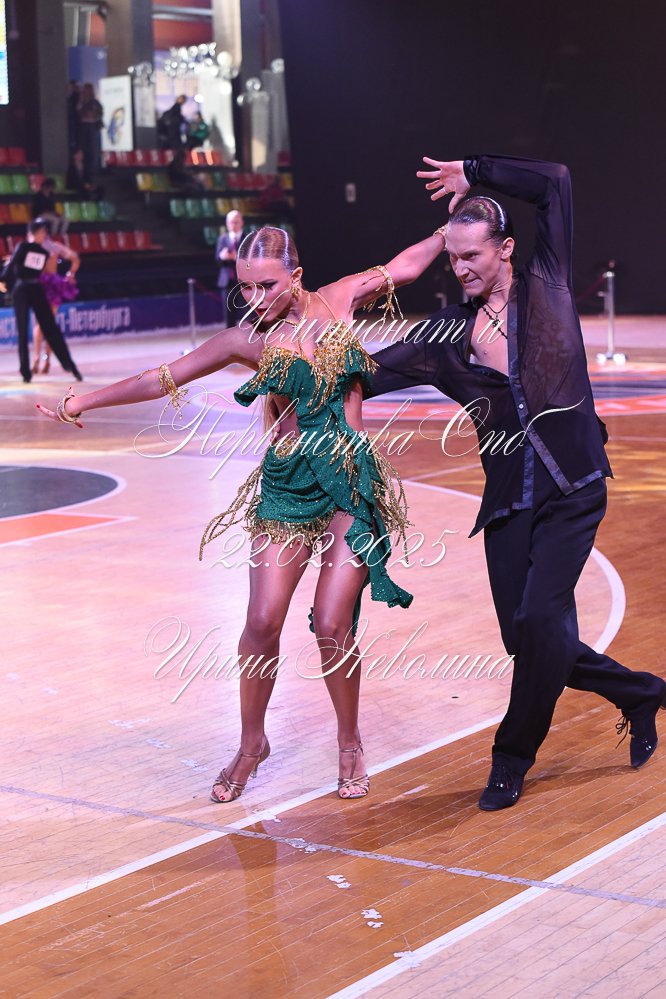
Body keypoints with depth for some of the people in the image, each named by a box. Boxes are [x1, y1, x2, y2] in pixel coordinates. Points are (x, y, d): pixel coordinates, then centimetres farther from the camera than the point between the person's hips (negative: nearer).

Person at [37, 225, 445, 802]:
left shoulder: (337, 302, 2)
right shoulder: (249, 340, 0)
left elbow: (405, 266, 15)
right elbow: (163, 379, 5)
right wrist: (85, 402, 5)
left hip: (353, 486, 0)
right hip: (287, 488, 1)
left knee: (332, 626, -7)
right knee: (263, 621, -7)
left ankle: (350, 743, 16)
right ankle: (252, 744, 15)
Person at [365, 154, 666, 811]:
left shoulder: (545, 287, 2)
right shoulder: (450, 333, 8)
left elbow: (555, 183, 1)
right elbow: (376, 371, 11)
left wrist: (475, 174, 6)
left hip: (572, 490, -3)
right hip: (508, 503, 4)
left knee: (539, 619, -14)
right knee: (523, 638, 0)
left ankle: (513, 757, 5)